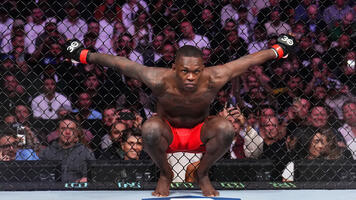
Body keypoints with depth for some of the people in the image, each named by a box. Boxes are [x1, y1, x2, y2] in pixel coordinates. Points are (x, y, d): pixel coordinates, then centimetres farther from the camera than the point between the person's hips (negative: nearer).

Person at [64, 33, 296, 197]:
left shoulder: (214, 79, -30)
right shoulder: (160, 80, -32)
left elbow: (250, 60, -14)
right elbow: (119, 62, -20)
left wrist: (278, 51, -1)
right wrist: (86, 56, -12)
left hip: (200, 134, 1)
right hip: (168, 134, -1)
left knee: (226, 129, -31)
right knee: (150, 129, -36)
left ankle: (203, 173, 0)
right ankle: (165, 173, -3)